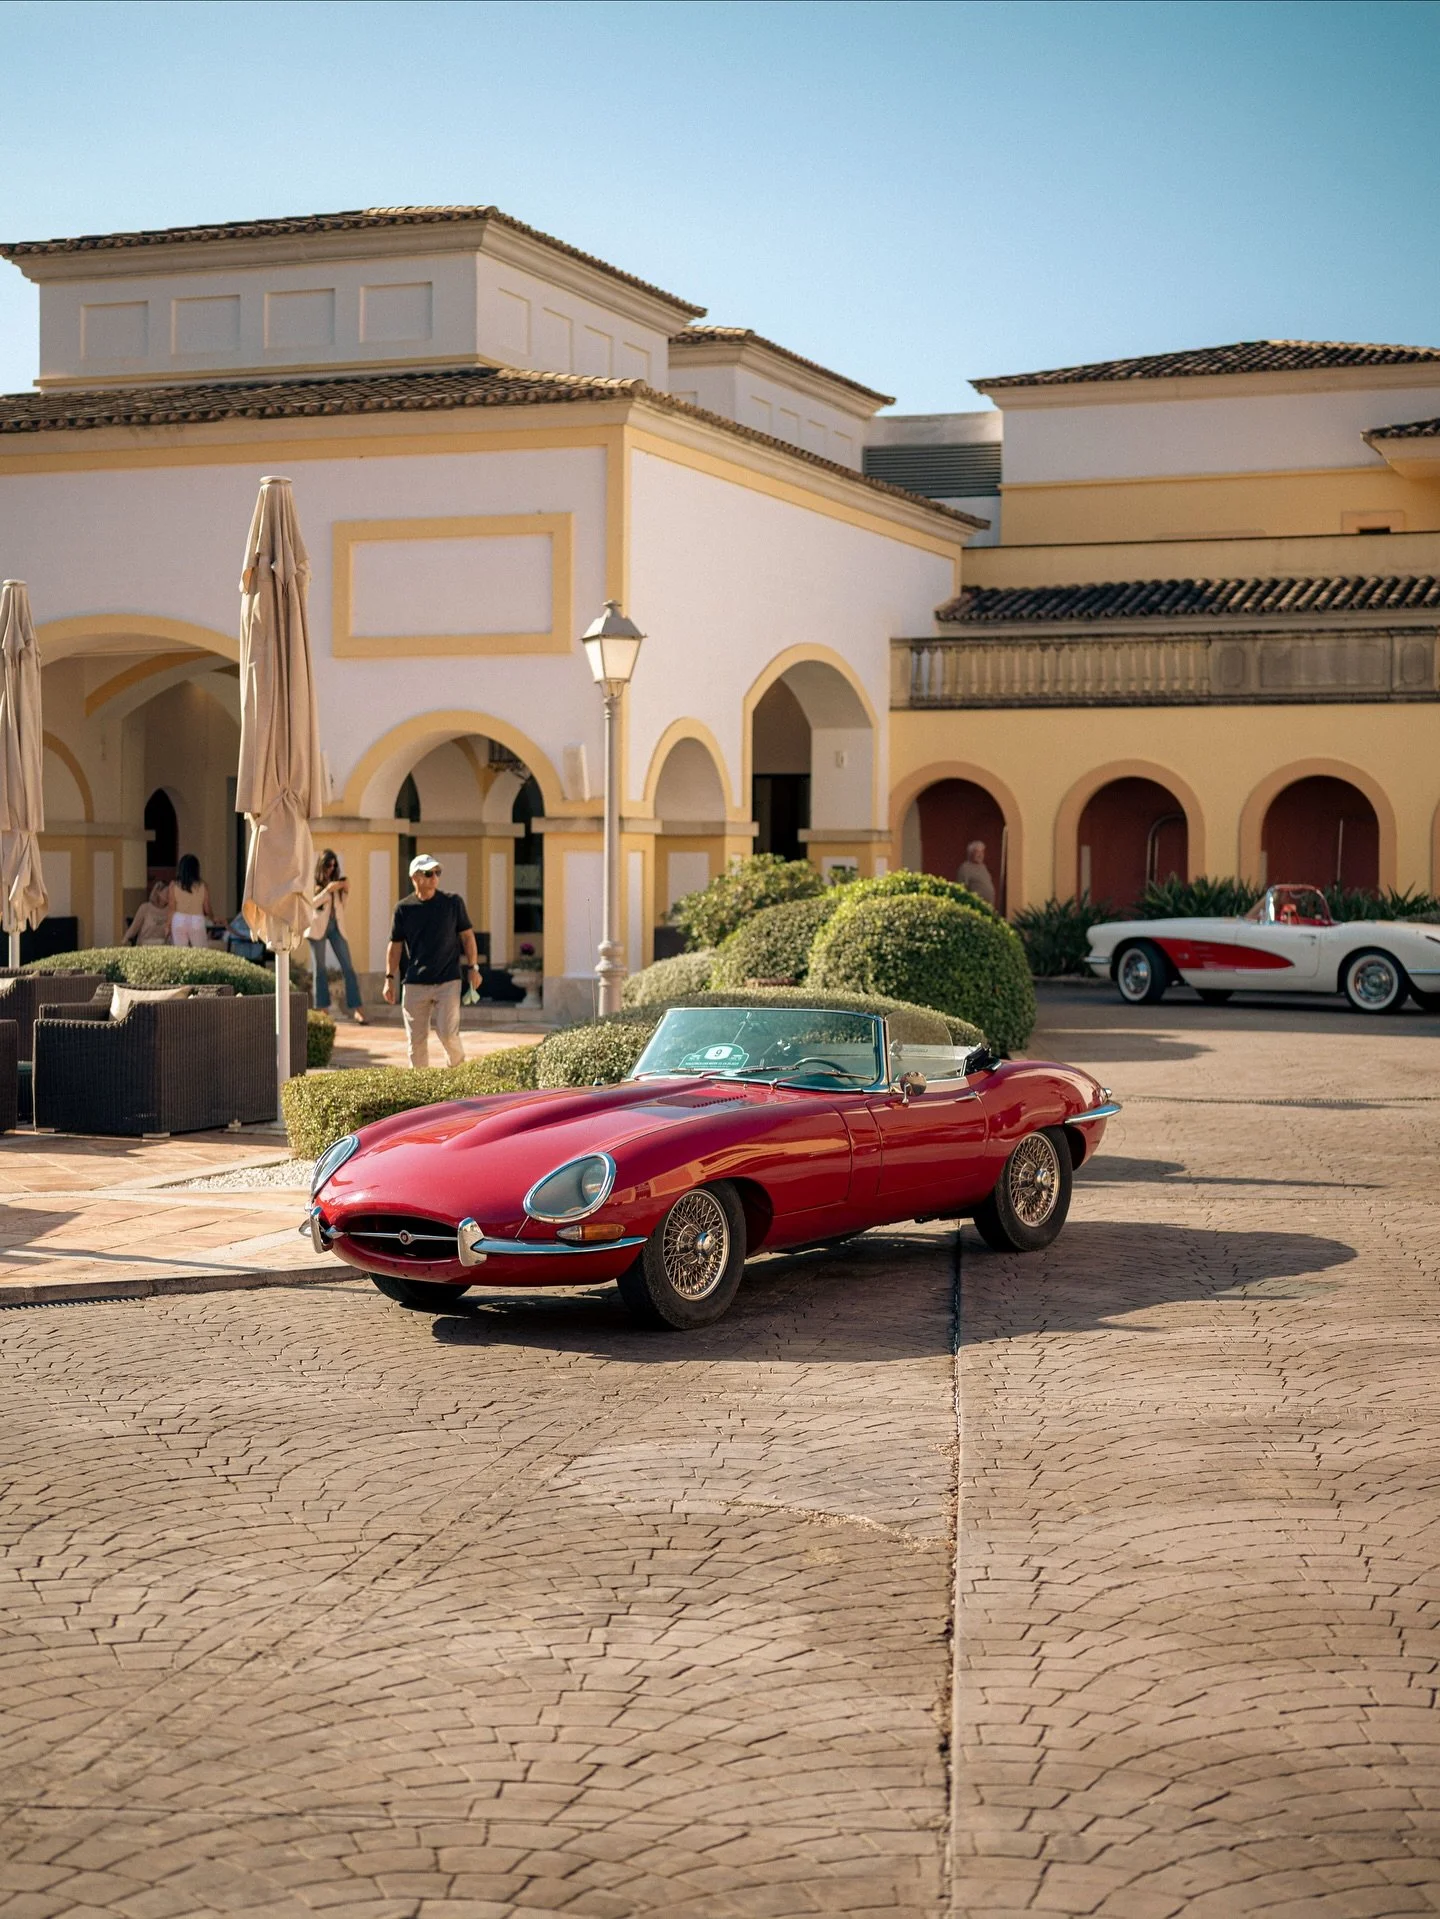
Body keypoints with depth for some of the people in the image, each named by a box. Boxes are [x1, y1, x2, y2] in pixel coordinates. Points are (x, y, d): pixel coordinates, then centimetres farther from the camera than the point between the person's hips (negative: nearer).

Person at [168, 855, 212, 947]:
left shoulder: (174, 885, -4)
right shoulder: (202, 886, -4)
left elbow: (172, 909, -3)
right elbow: (207, 910, 2)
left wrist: (169, 925, 8)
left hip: (179, 922, 1)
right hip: (197, 922, -1)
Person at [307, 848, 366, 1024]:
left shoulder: (337, 881, 11)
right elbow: (310, 904, -13)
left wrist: (345, 891, 0)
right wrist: (327, 890, -19)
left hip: (336, 926, 3)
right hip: (318, 927, -3)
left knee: (348, 968, -5)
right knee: (320, 970, 4)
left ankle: (357, 1010, -8)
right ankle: (322, 1010, 9)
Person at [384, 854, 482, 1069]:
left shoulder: (453, 902, 1)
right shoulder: (404, 908, 2)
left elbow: (467, 935, 8)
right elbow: (395, 945, 9)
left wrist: (473, 967, 2)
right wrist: (390, 978, 5)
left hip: (448, 980, -1)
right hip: (414, 984, 1)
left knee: (448, 1033, -7)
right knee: (416, 1039, 1)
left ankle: (459, 1068, 21)